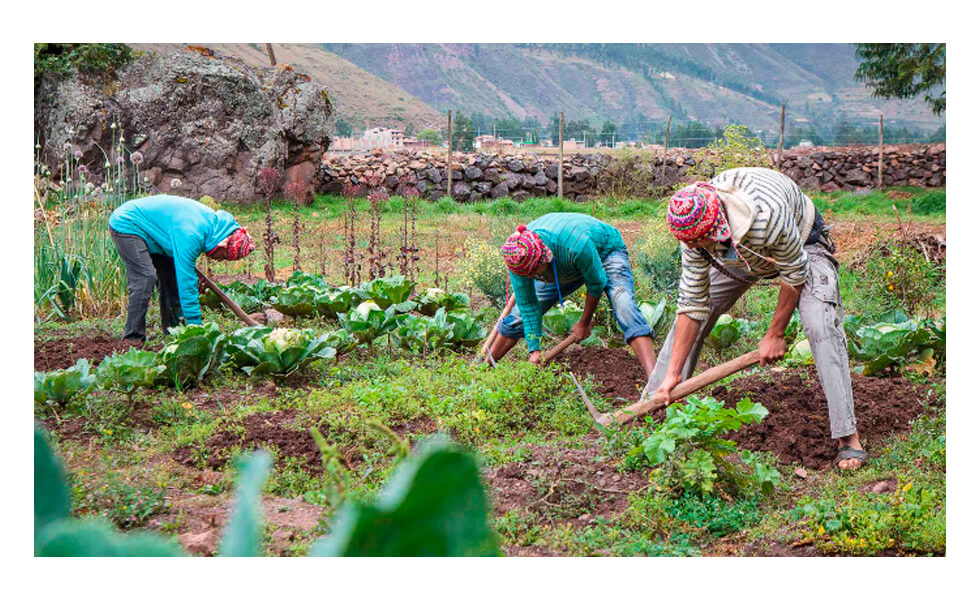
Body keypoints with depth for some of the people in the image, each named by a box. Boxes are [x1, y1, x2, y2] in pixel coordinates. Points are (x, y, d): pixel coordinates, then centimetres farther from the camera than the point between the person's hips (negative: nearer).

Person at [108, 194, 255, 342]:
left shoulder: (213, 219, -6)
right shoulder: (191, 234, -34)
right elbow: (187, 281, -33)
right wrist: (195, 324, -30)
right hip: (126, 226, -10)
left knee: (170, 275, 6)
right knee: (145, 278, -21)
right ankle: (133, 338, -20)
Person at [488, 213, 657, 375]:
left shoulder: (575, 245, -45)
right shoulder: (519, 258, -30)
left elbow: (597, 284, -25)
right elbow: (527, 304, -20)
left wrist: (584, 323, -11)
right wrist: (534, 350, -22)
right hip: (563, 268, 5)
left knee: (624, 307, -29)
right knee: (521, 314, 1)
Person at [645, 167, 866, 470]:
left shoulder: (768, 216, -45)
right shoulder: (694, 228, -28)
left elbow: (794, 274, -26)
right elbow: (693, 305, -20)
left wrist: (775, 334, -16)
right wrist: (672, 374, -20)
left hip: (801, 244, -5)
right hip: (741, 253, 5)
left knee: (821, 327, -26)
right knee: (686, 320, -2)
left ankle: (848, 438, -23)